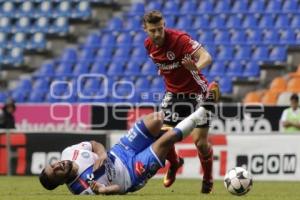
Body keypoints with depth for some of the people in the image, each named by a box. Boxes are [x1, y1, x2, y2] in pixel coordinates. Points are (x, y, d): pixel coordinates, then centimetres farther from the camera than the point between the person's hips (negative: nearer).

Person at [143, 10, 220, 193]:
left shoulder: (179, 38, -25)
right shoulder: (149, 45, -5)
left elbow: (206, 57, -38)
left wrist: (196, 67, -57)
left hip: (196, 93, -5)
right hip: (173, 94, 5)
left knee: (200, 141, -9)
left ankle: (208, 179, 17)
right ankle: (174, 164, 30)